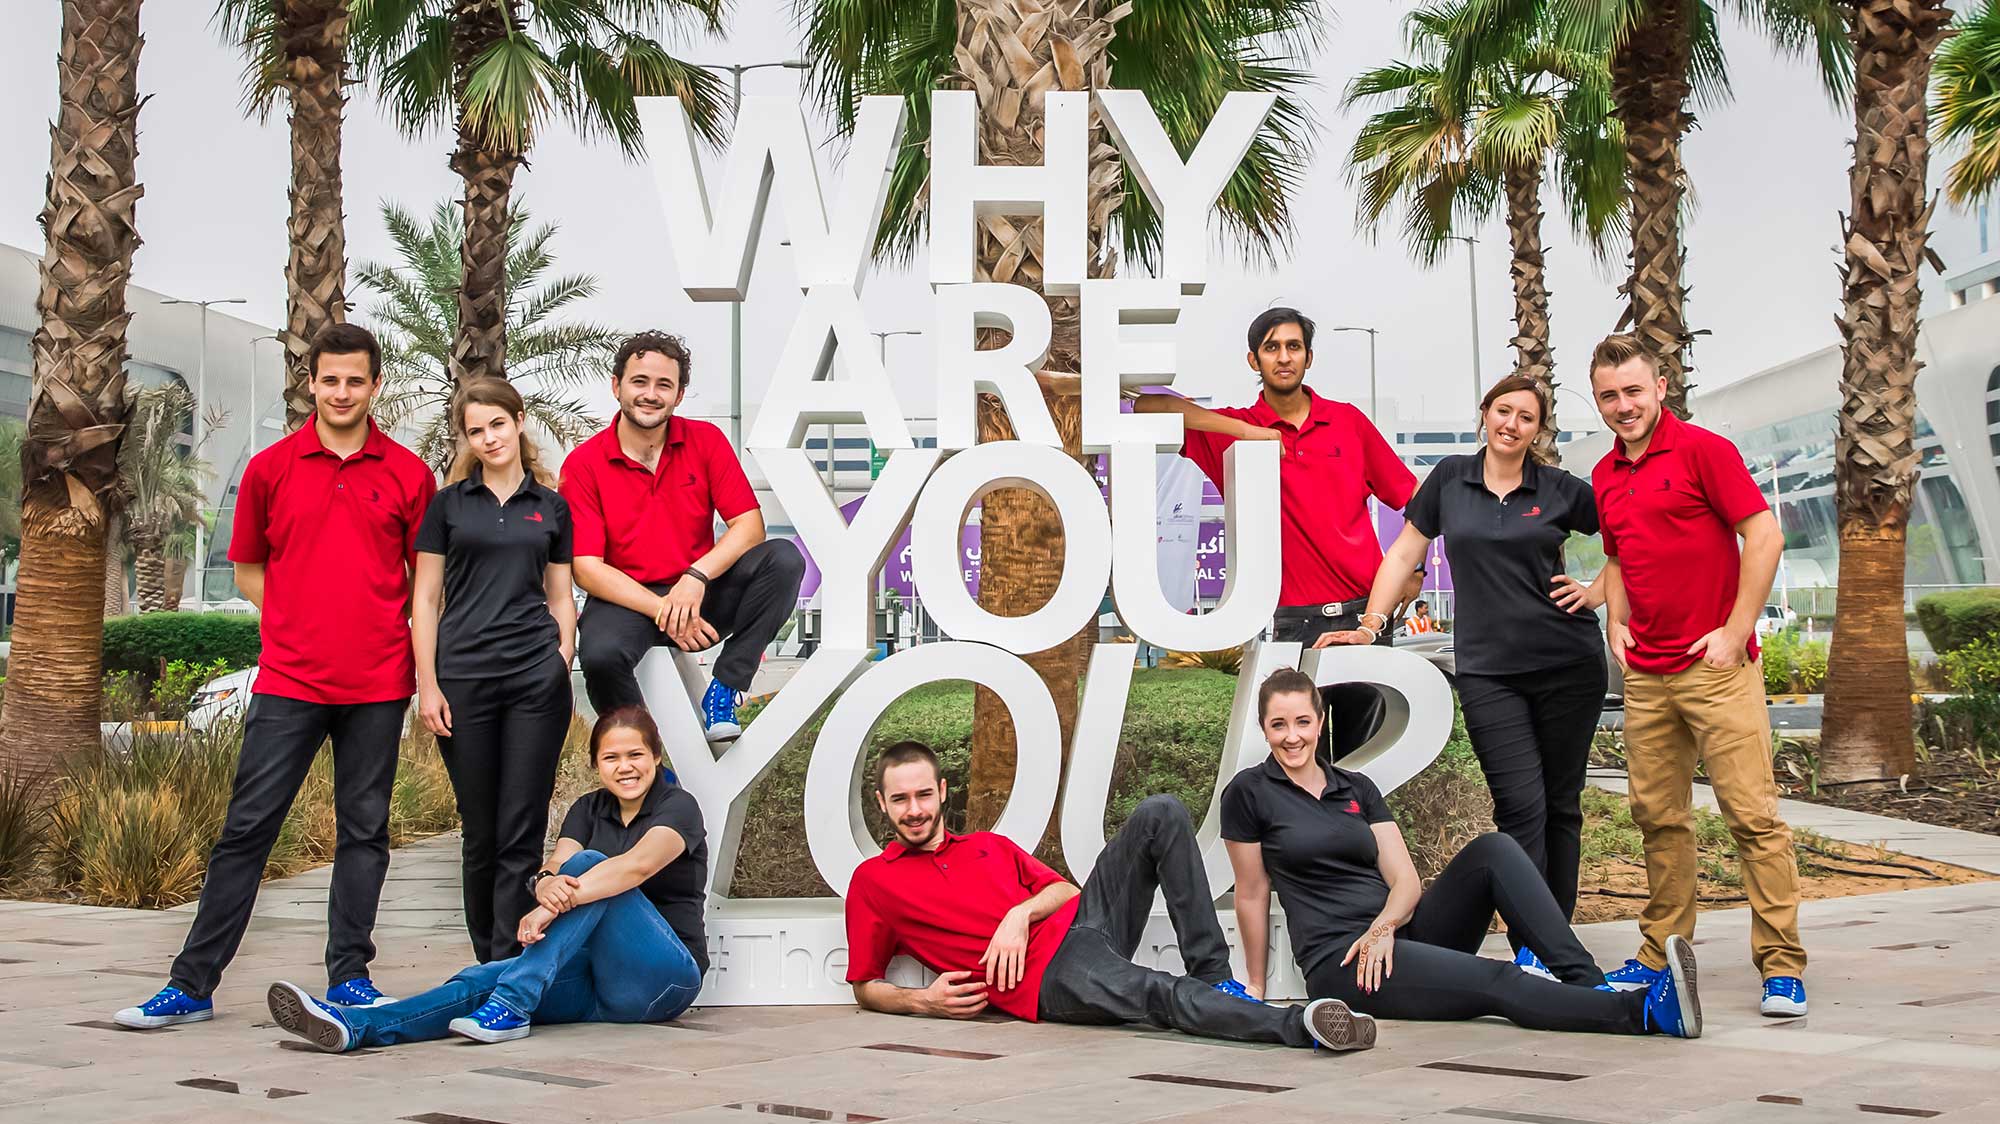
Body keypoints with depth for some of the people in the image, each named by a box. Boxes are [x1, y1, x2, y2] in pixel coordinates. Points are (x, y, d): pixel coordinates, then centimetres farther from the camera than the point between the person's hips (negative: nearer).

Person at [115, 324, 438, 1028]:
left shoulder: (409, 474, 4)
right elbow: (247, 568, 14)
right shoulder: (270, 469, 5)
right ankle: (192, 983, 6)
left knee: (363, 831, 6)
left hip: (378, 685, 0)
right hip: (289, 680, 0)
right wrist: (303, 626, 4)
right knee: (247, 828, 0)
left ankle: (349, 978, 15)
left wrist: (425, 665, 3)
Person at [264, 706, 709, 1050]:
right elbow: (555, 865, -5)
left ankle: (509, 1007, -34)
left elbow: (637, 865, -25)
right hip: (597, 980, 5)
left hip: (662, 978, -5)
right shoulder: (589, 809, 15)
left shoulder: (678, 806, -3)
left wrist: (555, 906, -37)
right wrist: (547, 885, -32)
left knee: (588, 863, -27)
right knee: (485, 979, -21)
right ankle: (353, 1025, -40)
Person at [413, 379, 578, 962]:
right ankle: (488, 958, 19)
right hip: (464, 678, 0)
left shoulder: (552, 507, 10)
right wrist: (427, 684, -4)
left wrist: (563, 669, 1)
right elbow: (425, 599, 4)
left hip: (536, 676, 0)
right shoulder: (449, 503, 6)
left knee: (522, 831, -2)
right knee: (481, 830, 6)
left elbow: (561, 598, 12)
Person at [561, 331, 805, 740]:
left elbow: (750, 526, -6)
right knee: (601, 654, -37)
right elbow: (586, 568, -11)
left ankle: (723, 692, -20)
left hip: (702, 595, 3)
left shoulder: (706, 441, 0)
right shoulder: (583, 464, -6)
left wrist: (696, 577, -23)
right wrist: (662, 610, -21)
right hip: (626, 602, -2)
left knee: (783, 559, -23)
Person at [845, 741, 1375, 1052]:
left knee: (1162, 814, -9)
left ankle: (1213, 977, -14)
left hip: (1079, 920, 7)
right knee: (1160, 997, -37)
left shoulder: (990, 845, 26)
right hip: (1049, 977, -7)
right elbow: (865, 987, 11)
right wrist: (924, 1001, -10)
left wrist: (1022, 913, -2)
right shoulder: (872, 881, 12)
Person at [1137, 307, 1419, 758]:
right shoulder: (1234, 429, 3)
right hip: (1290, 621, -2)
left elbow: (1411, 497, 15)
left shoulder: (1348, 421, 9)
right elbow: (1148, 406, -10)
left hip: (1364, 616, 2)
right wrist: (1246, 431, -14)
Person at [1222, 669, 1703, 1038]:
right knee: (1492, 981, -29)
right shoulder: (1249, 793, 1)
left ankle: (1587, 982, -30)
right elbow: (1252, 894, 4)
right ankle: (1643, 1012, -43)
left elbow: (1406, 880, 7)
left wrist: (1382, 927, -14)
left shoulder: (1357, 788, 16)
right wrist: (1255, 987, 9)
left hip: (1398, 931, 6)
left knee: (1492, 850, -19)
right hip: (1337, 963, -6)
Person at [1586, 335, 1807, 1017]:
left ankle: (1782, 966, -3)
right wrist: (1616, 620, 10)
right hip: (1645, 674, 7)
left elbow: (1764, 536, -9)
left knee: (1752, 813, -7)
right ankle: (1660, 954, 18)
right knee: (1658, 818, 9)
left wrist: (1735, 632, -12)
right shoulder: (1605, 477, 14)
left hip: (1716, 666, -6)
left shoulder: (1703, 449, -6)